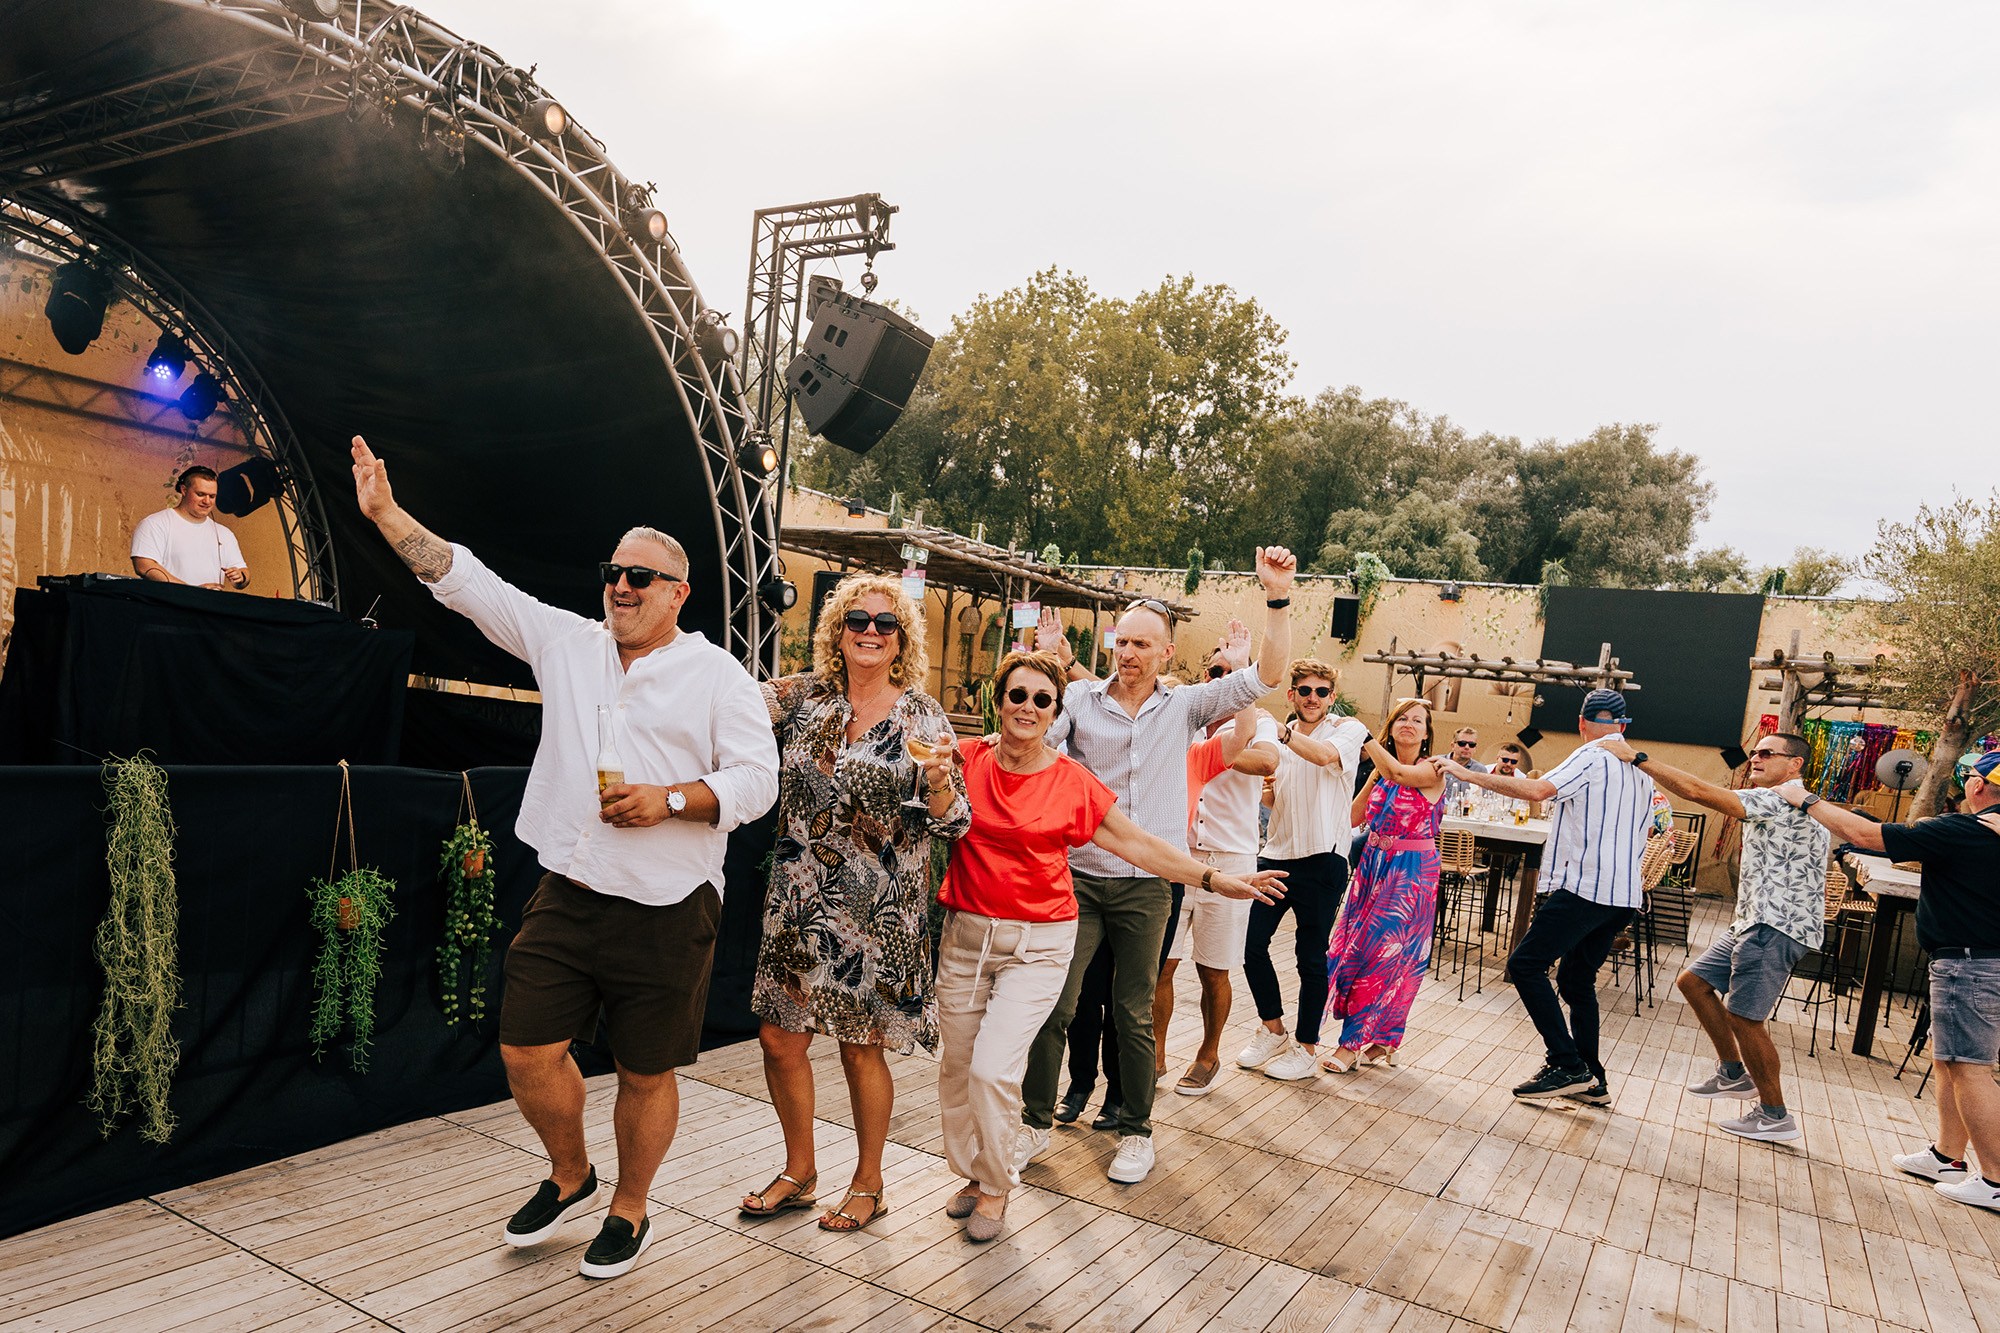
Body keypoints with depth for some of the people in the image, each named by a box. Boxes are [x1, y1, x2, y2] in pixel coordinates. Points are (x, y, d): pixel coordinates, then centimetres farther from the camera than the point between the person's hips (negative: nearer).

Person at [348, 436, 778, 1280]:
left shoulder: (718, 677, -3)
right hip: (566, 895, 4)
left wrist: (670, 799, -21)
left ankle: (629, 1211, 32)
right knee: (527, 1050, 8)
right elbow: (468, 582, 7)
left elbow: (756, 780, -8)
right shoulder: (566, 643, 9)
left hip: (665, 912, -4)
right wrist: (386, 514, 2)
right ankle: (569, 1178, 37)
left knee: (645, 1073, 8)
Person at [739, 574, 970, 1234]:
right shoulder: (802, 695, 4)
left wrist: (939, 781, -25)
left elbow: (953, 822, -4)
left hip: (879, 910, -3)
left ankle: (868, 1184, 30)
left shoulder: (923, 716, -3)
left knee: (861, 1048, 7)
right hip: (800, 900, 4)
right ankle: (799, 1172, 32)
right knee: (779, 1037, 8)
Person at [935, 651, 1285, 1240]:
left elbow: (1137, 843, 0)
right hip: (965, 934, 3)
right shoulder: (967, 759, -3)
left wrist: (1214, 879, -4)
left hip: (1039, 943, -2)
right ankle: (972, 1171, 38)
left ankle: (997, 1185, 17)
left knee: (993, 1067, -10)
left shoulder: (1073, 782, -5)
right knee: (956, 1064, 12)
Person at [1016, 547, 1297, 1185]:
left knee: (1134, 1013, 10)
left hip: (1146, 887, 1)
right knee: (1054, 1005, 2)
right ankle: (1035, 1121, 19)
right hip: (1077, 876, 0)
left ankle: (1136, 1131, 27)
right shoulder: (1080, 698, 1)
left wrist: (1277, 597, -10)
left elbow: (1266, 676, -1)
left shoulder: (1185, 705, 4)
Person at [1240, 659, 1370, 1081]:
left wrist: (1276, 729, -38)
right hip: (1276, 853, 5)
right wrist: (1262, 784, -3)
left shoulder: (1348, 730, -4)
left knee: (1311, 957, 4)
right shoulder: (1279, 738, 12)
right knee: (1252, 944, 5)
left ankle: (1306, 1047, 20)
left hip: (1321, 860, -5)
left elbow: (1325, 754, -27)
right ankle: (1273, 1031, 26)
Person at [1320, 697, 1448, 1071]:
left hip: (1411, 871, -6)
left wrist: (1363, 735, -25)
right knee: (1356, 948, 5)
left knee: (1385, 954, -5)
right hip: (1374, 863, 6)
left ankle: (1353, 1043, 2)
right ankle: (1381, 1040, 18)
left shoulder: (1432, 770, -8)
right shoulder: (1381, 770, 9)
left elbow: (1400, 773, -27)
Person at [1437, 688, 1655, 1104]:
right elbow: (1643, 831, 26)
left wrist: (1469, 774, -23)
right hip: (1624, 894, 9)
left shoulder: (1592, 757, -9)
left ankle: (1568, 1066, -11)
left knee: (1525, 964, -8)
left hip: (1586, 886, -9)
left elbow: (1538, 789, -26)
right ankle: (1592, 1081, 18)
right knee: (1578, 979, 17)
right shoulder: (1641, 767, 17)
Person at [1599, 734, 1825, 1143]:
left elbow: (1697, 791, -25)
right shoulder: (1797, 806, 20)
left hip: (1775, 928, -11)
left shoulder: (1780, 801, -15)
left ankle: (1776, 1116, 7)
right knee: (1693, 981, 14)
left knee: (1744, 1016, -6)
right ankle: (1734, 1074, 23)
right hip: (1754, 924, 11)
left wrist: (1636, 757, -22)